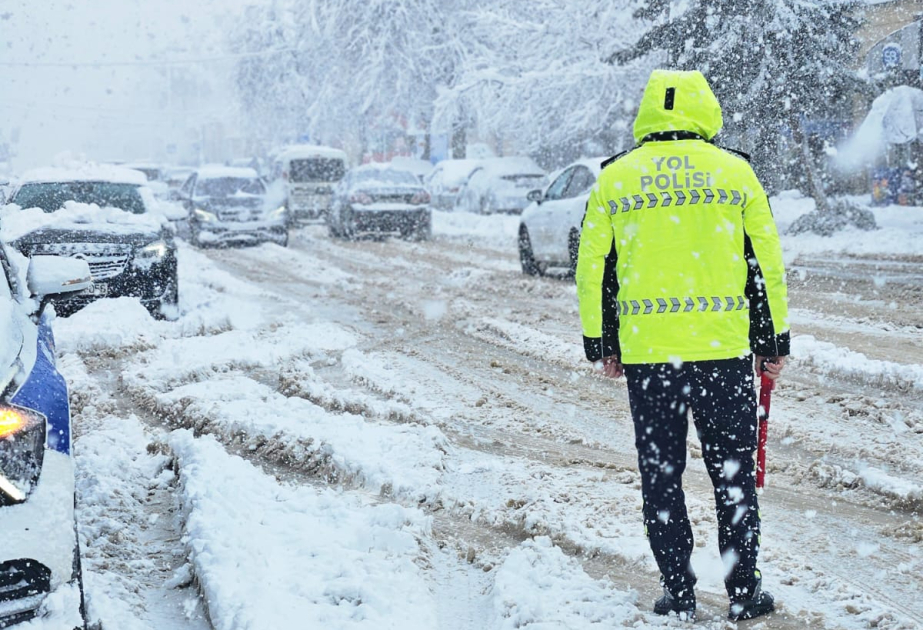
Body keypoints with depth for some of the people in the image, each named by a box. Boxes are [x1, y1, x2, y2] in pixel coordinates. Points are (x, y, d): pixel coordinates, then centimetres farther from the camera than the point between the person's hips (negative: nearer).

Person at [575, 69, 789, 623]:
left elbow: (592, 267, 6)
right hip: (725, 348, 0)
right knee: (733, 472, 10)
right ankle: (744, 591, 13)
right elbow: (767, 264, 4)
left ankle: (678, 595, 12)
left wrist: (600, 343, 15)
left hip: (645, 350, 1)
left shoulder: (614, 178, 5)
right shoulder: (735, 171, 3)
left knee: (661, 475, 9)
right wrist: (774, 341, 12)